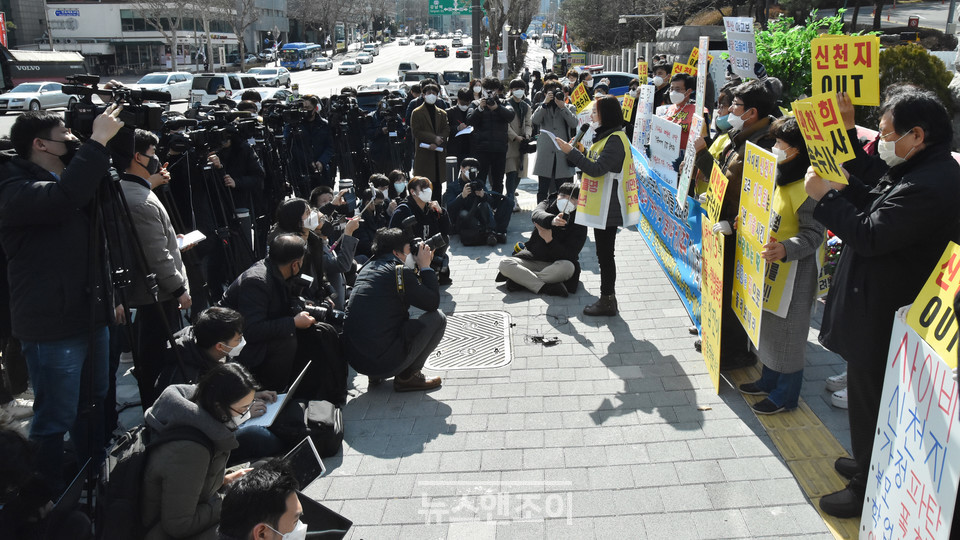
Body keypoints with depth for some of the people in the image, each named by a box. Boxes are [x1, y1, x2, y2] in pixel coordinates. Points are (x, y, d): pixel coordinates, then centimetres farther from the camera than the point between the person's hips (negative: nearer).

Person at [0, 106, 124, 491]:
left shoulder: (68, 178, 14)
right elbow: (64, 197, -37)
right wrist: (97, 140, -32)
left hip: (90, 316, 9)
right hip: (52, 327, -9)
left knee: (93, 403, 21)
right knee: (56, 417, -2)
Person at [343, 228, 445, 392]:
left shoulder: (368, 267, 14)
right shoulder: (400, 270, -11)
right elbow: (433, 303, -3)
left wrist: (419, 266, 20)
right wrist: (425, 267, 6)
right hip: (384, 361, -9)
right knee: (438, 318, 2)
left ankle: (375, 375, 22)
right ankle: (407, 376, 6)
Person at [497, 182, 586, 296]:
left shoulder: (579, 225, -6)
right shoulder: (548, 205, 1)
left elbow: (570, 255, -16)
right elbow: (537, 215, -25)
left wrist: (549, 240, -29)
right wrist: (552, 220, -49)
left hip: (554, 265, -2)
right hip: (531, 259, 2)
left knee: (568, 267, -37)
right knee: (504, 263, -23)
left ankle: (520, 279, -29)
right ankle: (544, 287, -31)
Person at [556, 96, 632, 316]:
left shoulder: (615, 139, -17)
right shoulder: (605, 136, 16)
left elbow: (597, 169, -26)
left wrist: (571, 152, -23)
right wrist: (573, 153, 5)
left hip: (609, 207, -10)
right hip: (601, 205, 10)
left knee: (605, 254, -3)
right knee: (604, 254, 15)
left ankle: (607, 302, 6)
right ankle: (607, 298, 24)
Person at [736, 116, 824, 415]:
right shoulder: (783, 178, 9)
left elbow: (813, 236, -24)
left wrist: (785, 249, -39)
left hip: (796, 272, -10)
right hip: (773, 267, 10)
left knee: (787, 331, 2)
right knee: (769, 325, 20)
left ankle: (786, 395, 16)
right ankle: (769, 380, 36)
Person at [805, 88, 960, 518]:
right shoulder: (924, 172, 8)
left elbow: (870, 235, -27)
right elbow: (877, 209, 12)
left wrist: (826, 196, -18)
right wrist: (844, 186, -3)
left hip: (884, 320, -10)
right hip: (880, 310, 10)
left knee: (869, 400, 4)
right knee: (867, 395, 24)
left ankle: (869, 490, 20)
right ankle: (868, 464, 42)